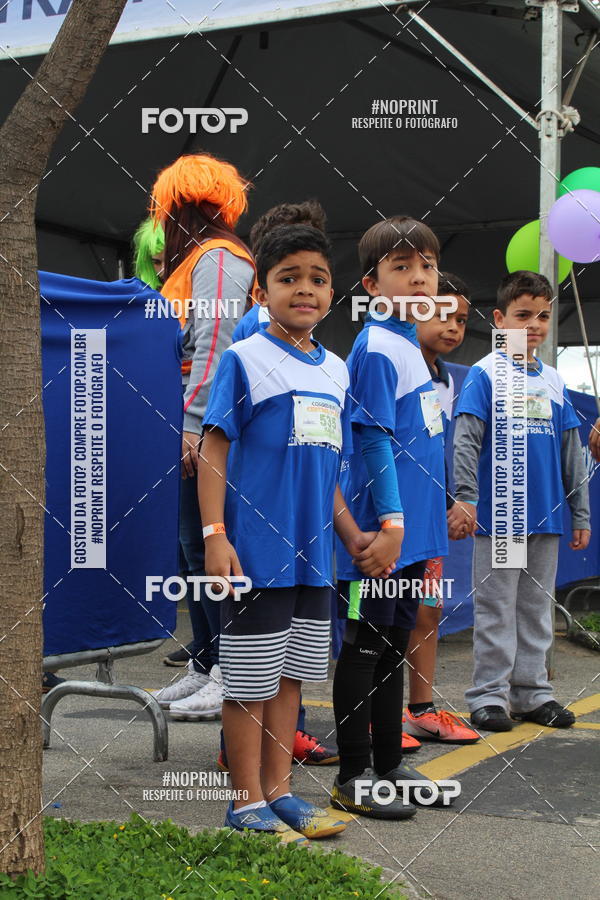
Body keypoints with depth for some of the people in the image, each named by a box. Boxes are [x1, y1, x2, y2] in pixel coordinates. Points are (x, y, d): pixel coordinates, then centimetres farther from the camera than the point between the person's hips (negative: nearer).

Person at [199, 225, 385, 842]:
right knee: (250, 681, 3)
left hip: (313, 556, 7)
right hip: (257, 554, -6)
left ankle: (278, 792, 26)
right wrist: (215, 535, -18)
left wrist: (351, 535, 16)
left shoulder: (336, 370, 12)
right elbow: (213, 450, -10)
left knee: (290, 675, 14)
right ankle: (248, 804, 15)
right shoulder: (244, 359, -7)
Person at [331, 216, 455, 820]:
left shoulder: (411, 346, 15)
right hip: (381, 532, -9)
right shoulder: (376, 349, -13)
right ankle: (353, 779, 9)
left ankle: (389, 766, 25)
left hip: (411, 528, 9)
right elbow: (374, 440, -18)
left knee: (395, 646, 15)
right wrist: (392, 522, -23)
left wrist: (423, 529, 18)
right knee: (365, 648, 0)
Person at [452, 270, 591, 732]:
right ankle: (490, 694, 9)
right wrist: (466, 498, -21)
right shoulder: (485, 374, -4)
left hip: (546, 515, 5)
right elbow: (466, 439, -11)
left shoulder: (554, 381, 11)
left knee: (537, 608, 12)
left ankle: (532, 692, 21)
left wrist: (581, 514, 12)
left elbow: (572, 452, 14)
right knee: (496, 609, 1)